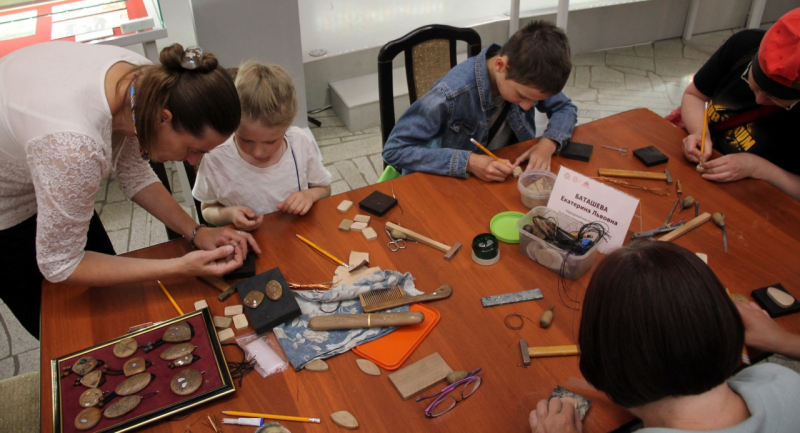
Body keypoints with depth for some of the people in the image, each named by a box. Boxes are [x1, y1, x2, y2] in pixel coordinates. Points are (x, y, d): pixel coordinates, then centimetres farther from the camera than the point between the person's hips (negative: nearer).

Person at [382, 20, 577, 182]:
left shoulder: (526, 76, -13)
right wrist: (468, 162, -34)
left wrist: (548, 142, -19)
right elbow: (394, 150, -27)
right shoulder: (450, 94, -29)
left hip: (503, 178, 4)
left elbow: (566, 108, 1)